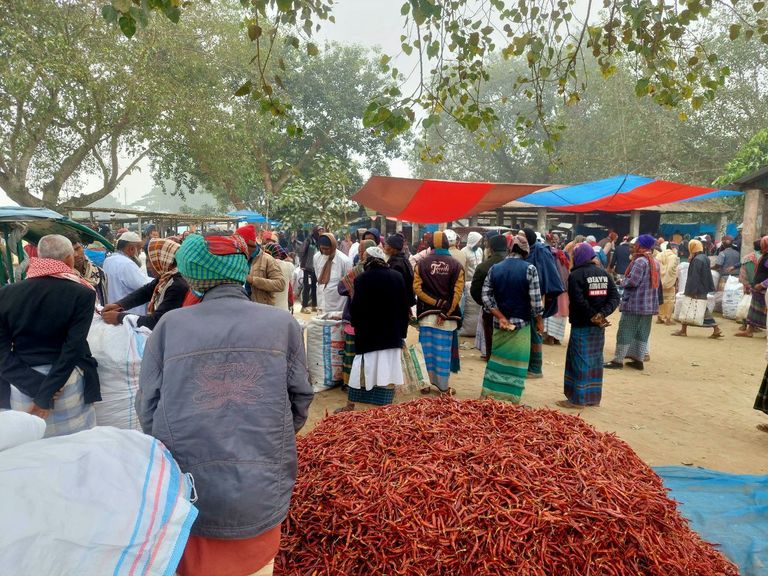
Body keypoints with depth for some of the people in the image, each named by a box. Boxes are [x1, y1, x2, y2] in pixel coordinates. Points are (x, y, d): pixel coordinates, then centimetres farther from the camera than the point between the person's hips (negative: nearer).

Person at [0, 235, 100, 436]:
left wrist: (35, 385, -10)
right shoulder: (82, 294, -9)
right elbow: (74, 347, -16)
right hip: (67, 384, -3)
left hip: (21, 386, 3)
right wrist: (46, 392, -12)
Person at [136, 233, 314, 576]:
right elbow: (300, 401, -1)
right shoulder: (281, 323, -4)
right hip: (261, 492, 0)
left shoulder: (169, 325, -2)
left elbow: (147, 409, -1)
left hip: (187, 493, 1)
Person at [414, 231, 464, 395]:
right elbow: (458, 292, -8)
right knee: (443, 351, 7)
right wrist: (446, 312, -9)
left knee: (427, 351, 10)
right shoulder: (456, 264, -1)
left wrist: (436, 303, -6)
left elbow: (417, 288, -7)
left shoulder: (422, 263, 0)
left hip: (426, 315, 1)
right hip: (447, 316, 0)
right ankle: (443, 387, 14)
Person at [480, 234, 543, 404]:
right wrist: (539, 321, 1)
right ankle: (511, 400, 9)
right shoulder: (529, 269, -10)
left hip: (499, 323, 4)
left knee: (497, 359, 15)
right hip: (521, 323, -4)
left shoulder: (494, 268, 2)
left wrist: (500, 317, -4)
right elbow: (535, 300, -12)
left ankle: (489, 394, 21)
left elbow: (486, 296, -4)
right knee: (517, 362, 4)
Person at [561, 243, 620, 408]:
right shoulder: (604, 273, 9)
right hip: (599, 326, 7)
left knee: (580, 360, -1)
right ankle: (593, 397, 22)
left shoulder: (576, 275, -12)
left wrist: (593, 317, -12)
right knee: (596, 360, 14)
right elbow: (615, 297, 1)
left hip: (582, 325, -7)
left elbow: (579, 301, -21)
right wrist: (602, 314, -9)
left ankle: (578, 399, 4)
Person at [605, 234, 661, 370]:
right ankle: (639, 359, 16)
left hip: (634, 303, -8)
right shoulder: (655, 262, 13)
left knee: (625, 331, -3)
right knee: (642, 332, 12)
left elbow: (632, 281, -21)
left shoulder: (640, 261, -15)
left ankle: (618, 360, 1)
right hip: (649, 304, 9)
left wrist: (623, 282, -3)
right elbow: (655, 282, 19)